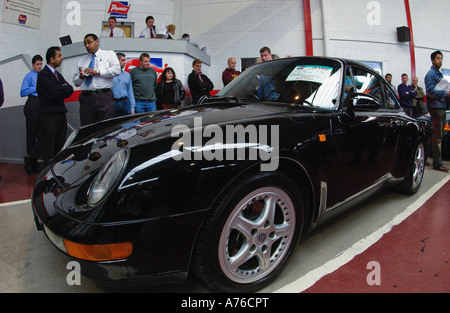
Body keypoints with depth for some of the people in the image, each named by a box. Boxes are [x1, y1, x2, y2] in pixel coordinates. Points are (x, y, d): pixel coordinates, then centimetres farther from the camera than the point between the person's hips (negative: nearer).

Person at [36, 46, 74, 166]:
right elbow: (53, 92, -17)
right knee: (49, 150, -5)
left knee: (60, 148, 8)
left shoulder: (58, 74, 20)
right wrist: (63, 88, -1)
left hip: (61, 114, 8)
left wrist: (60, 89, -7)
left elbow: (70, 89, 9)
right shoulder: (43, 74, -6)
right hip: (49, 115, -8)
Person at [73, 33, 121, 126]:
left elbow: (117, 70, -5)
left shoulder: (109, 54, 15)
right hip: (86, 98, 4)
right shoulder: (82, 59, 25)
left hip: (104, 97, -3)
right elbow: (76, 82, 21)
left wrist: (97, 72, -9)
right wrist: (81, 76, -1)